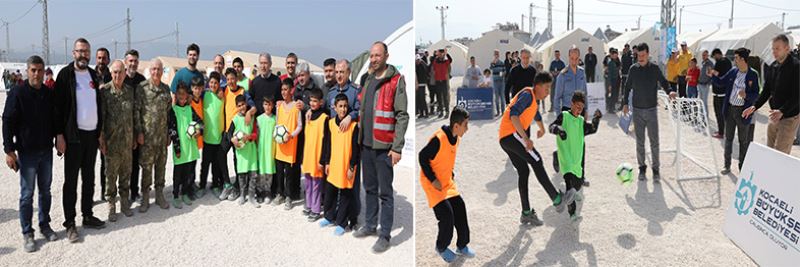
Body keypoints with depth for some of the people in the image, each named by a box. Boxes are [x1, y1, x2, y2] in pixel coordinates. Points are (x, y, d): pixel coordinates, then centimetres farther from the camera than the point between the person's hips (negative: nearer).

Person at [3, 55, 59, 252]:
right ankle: (27, 233, 11)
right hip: (27, 152, -4)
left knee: (45, 191, 13)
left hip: (46, 150, 4)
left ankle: (45, 225, 25)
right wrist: (9, 150, -12)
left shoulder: (49, 94, 5)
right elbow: (8, 122, -9)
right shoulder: (17, 93, -8)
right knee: (27, 194, 2)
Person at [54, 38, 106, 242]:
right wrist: (59, 135, -14)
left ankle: (88, 216, 22)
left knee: (89, 178, 12)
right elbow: (58, 106, -10)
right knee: (71, 180, 1)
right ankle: (70, 223, 7)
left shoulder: (94, 75, 10)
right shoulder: (65, 74, -7)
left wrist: (100, 132, 12)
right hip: (73, 135, -5)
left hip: (92, 134, 6)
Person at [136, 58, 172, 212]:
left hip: (162, 135, 4)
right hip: (147, 135, -4)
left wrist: (169, 133, 12)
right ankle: (145, 198, 12)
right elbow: (136, 111, -6)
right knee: (146, 166, 1)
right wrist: (139, 132, -11)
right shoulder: (142, 88, -4)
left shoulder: (166, 88, 9)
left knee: (161, 165, 10)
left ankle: (159, 195, 21)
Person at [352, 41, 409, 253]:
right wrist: (360, 138, 17)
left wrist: (397, 148, -18)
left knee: (385, 192, -1)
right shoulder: (369, 80, 15)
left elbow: (402, 116, -13)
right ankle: (370, 226, 29)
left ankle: (385, 235, 6)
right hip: (366, 145, 7)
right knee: (370, 188, 16)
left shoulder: (396, 81, -8)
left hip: (384, 147, -7)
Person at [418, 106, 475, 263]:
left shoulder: (456, 138, 0)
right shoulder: (438, 139, -27)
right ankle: (441, 247, 13)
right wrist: (433, 180, -19)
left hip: (447, 182, 8)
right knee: (447, 215, -12)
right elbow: (423, 158, -20)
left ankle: (462, 246, 24)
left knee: (460, 210, 7)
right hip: (433, 183, -8)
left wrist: (451, 174, 6)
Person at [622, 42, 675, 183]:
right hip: (637, 110, 1)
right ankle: (642, 167, 17)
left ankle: (656, 169, 7)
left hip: (652, 109, -1)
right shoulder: (633, 69, 1)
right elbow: (628, 86, 9)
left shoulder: (655, 68, -1)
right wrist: (625, 103, 3)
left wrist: (670, 91, -15)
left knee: (654, 141, -1)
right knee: (640, 142, 6)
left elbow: (663, 82, 5)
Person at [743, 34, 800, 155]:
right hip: (774, 116, 7)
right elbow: (766, 91, 14)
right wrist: (755, 107, 1)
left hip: (789, 117, -7)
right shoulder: (773, 66, 9)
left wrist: (782, 111, -30)